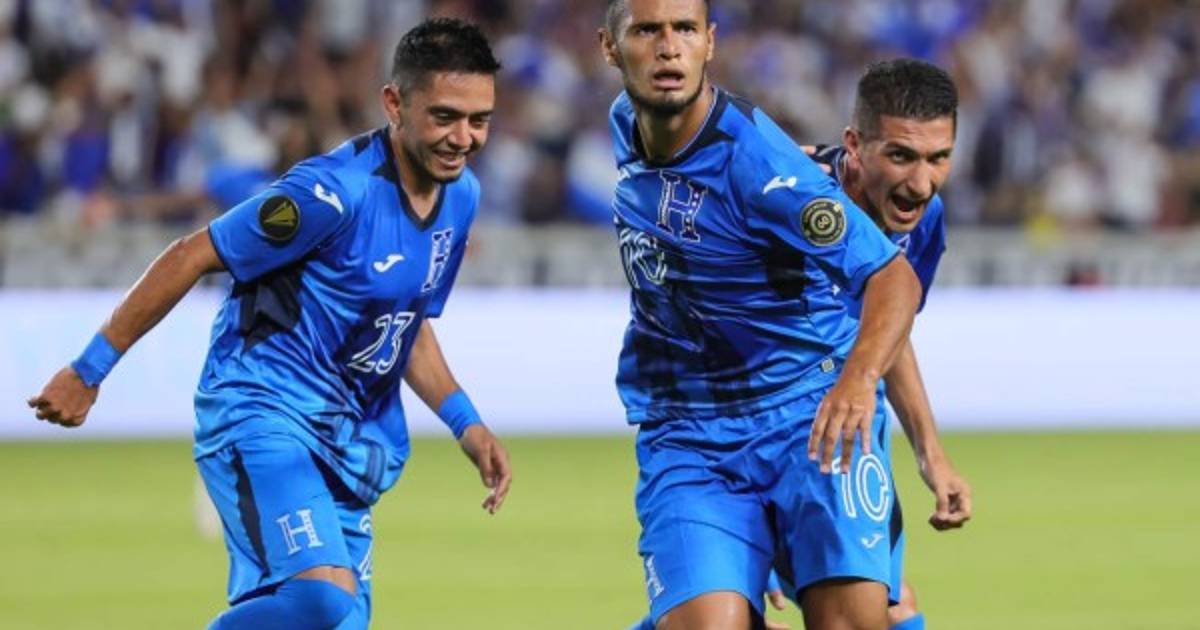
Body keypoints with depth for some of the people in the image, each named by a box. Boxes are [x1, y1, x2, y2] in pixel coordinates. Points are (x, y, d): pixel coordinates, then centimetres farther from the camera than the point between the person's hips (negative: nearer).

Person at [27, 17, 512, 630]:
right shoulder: (336, 190, -19)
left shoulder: (461, 196, 7)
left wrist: (466, 424, 10)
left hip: (346, 446, 8)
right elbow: (191, 257, -12)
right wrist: (89, 371, -9)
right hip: (262, 414, -8)